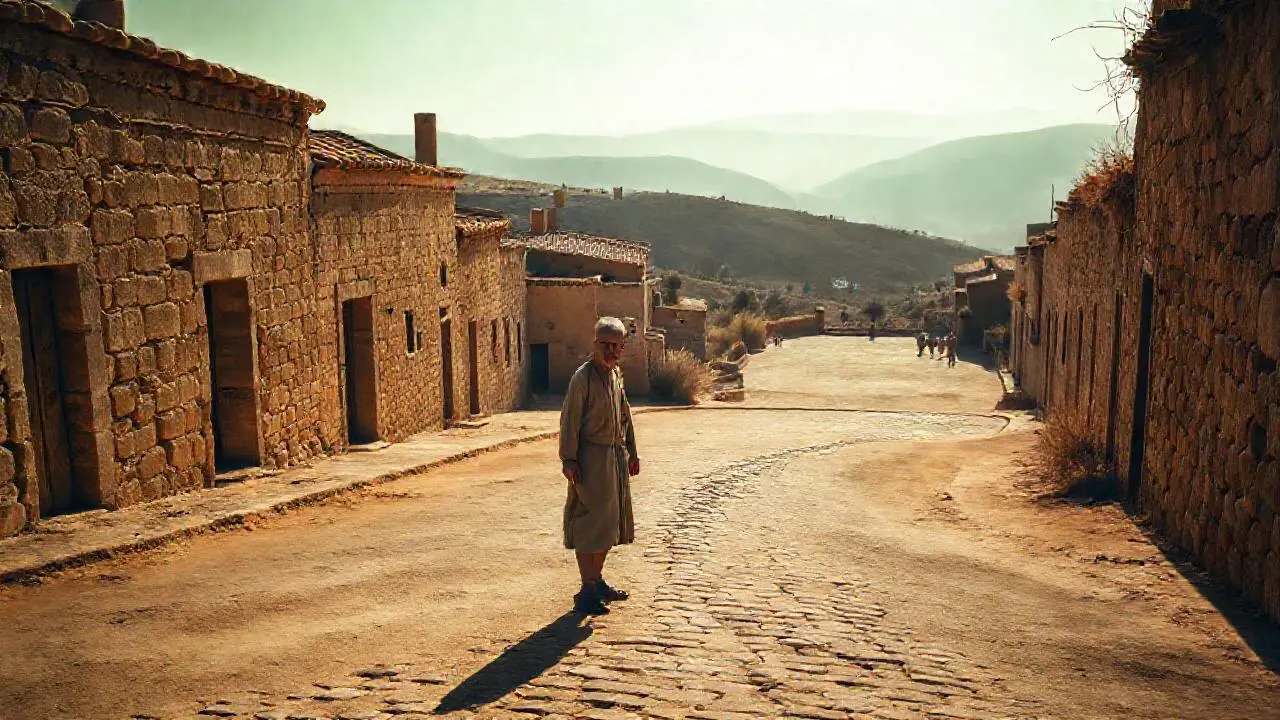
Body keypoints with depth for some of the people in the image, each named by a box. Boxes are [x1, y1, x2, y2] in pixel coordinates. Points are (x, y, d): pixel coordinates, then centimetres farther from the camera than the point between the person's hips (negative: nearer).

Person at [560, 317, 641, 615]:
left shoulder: (616, 374, 12)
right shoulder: (583, 377, -12)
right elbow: (570, 420, -15)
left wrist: (631, 451, 21)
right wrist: (568, 459, -19)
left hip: (616, 457, 8)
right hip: (591, 459, -8)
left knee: (610, 522, 16)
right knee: (589, 524, -4)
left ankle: (597, 580, 31)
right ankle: (586, 592, 4)